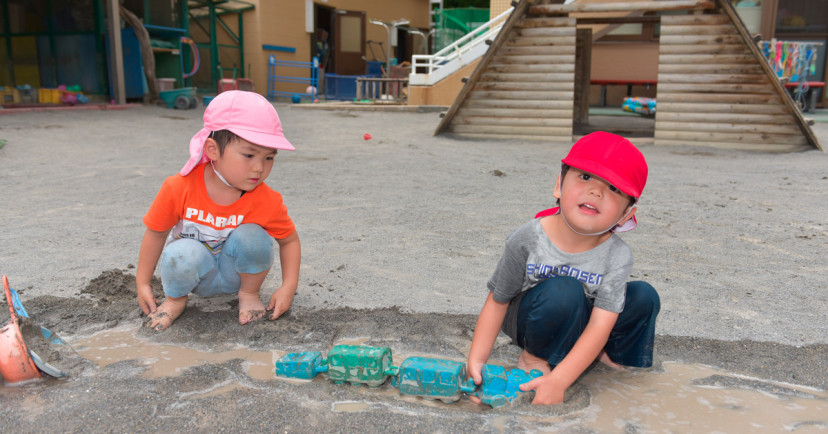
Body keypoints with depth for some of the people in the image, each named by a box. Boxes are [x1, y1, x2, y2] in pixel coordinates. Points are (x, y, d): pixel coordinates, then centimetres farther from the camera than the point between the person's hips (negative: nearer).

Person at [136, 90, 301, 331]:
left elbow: (289, 240, -7)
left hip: (235, 272, 1)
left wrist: (288, 288, -18)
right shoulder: (179, 189, -23)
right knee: (184, 254, -35)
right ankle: (175, 299, 0)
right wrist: (142, 283, -2)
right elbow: (156, 232, -7)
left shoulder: (266, 201, -22)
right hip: (196, 272, 0)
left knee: (252, 236, -30)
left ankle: (249, 294, -2)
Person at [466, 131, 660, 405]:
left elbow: (600, 325, -27)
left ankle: (610, 354, 9)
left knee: (644, 296, -12)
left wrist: (558, 380, -37)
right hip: (528, 320, -3)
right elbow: (497, 301, -15)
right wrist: (476, 360, -24)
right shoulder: (527, 240, -24)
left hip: (578, 323, 3)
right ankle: (535, 356, -11)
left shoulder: (617, 257, -22)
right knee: (565, 291, -34)